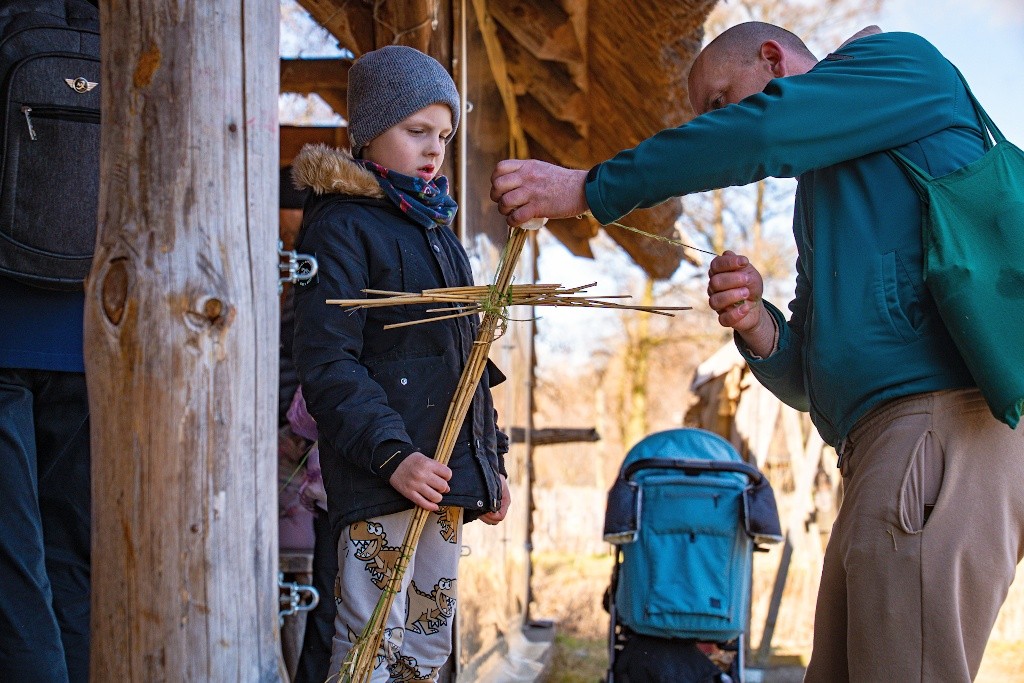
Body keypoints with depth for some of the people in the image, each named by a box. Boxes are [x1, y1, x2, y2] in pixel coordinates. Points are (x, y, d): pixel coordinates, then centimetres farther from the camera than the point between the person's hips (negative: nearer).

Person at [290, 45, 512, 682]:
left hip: (450, 473, 8)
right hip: (383, 479, -8)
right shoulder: (342, 227, -5)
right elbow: (327, 364, -15)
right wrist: (391, 454, -24)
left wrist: (491, 461, 21)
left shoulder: (438, 230, 21)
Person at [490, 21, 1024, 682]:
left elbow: (756, 134, -7)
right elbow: (810, 376, 26)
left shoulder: (898, 59, 9)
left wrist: (587, 189, -2)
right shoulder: (824, 195, 33)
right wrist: (756, 325, 4)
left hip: (943, 412, -10)